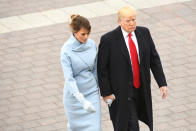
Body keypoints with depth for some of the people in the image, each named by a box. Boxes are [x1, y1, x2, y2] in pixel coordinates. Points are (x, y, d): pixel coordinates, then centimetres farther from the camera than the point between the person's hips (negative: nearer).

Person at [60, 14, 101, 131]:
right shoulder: (67, 50, -19)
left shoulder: (92, 44, -4)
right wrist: (82, 101, -36)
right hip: (75, 94, -3)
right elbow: (69, 78, -26)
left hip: (92, 92, 3)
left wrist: (97, 86, 18)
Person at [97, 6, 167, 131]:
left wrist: (162, 83, -4)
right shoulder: (108, 40, -17)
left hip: (141, 90, 5)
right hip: (121, 92, -5)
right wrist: (106, 93, -12)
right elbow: (101, 68, -10)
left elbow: (154, 59, 2)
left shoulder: (144, 33, -3)